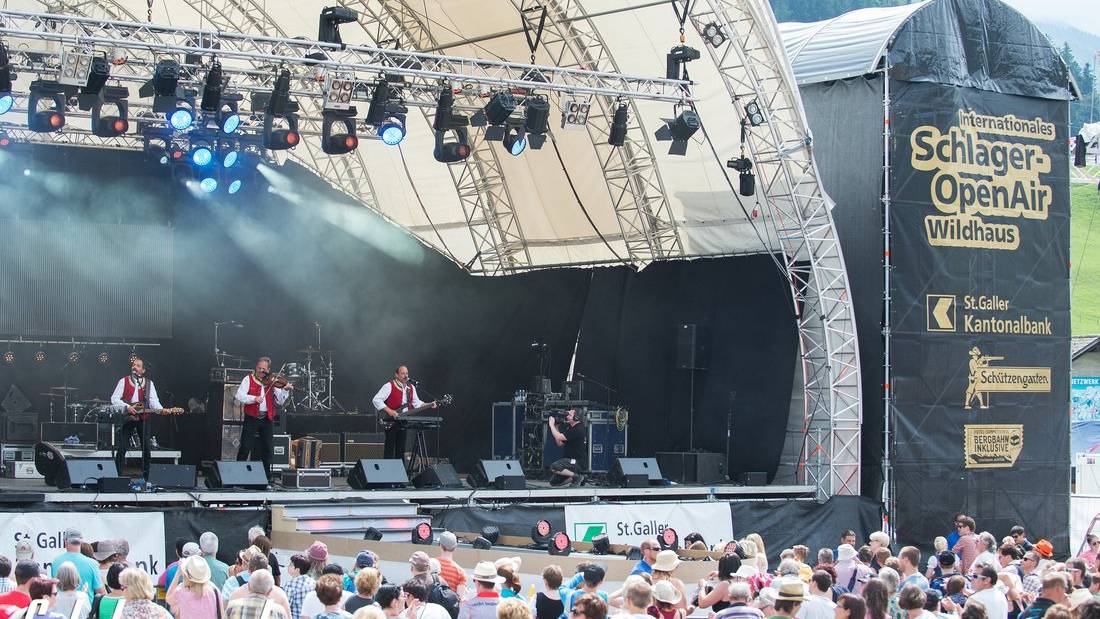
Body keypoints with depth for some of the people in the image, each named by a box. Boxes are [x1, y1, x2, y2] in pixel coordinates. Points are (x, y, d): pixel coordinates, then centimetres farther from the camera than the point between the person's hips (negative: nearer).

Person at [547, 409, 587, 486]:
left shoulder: (578, 430, -18)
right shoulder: (570, 428, 15)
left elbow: (558, 437, -22)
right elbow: (560, 443, 16)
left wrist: (551, 424, -9)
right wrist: (555, 427, 10)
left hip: (579, 463, -10)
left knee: (554, 467, -30)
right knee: (553, 482, 7)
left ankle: (577, 477, -15)